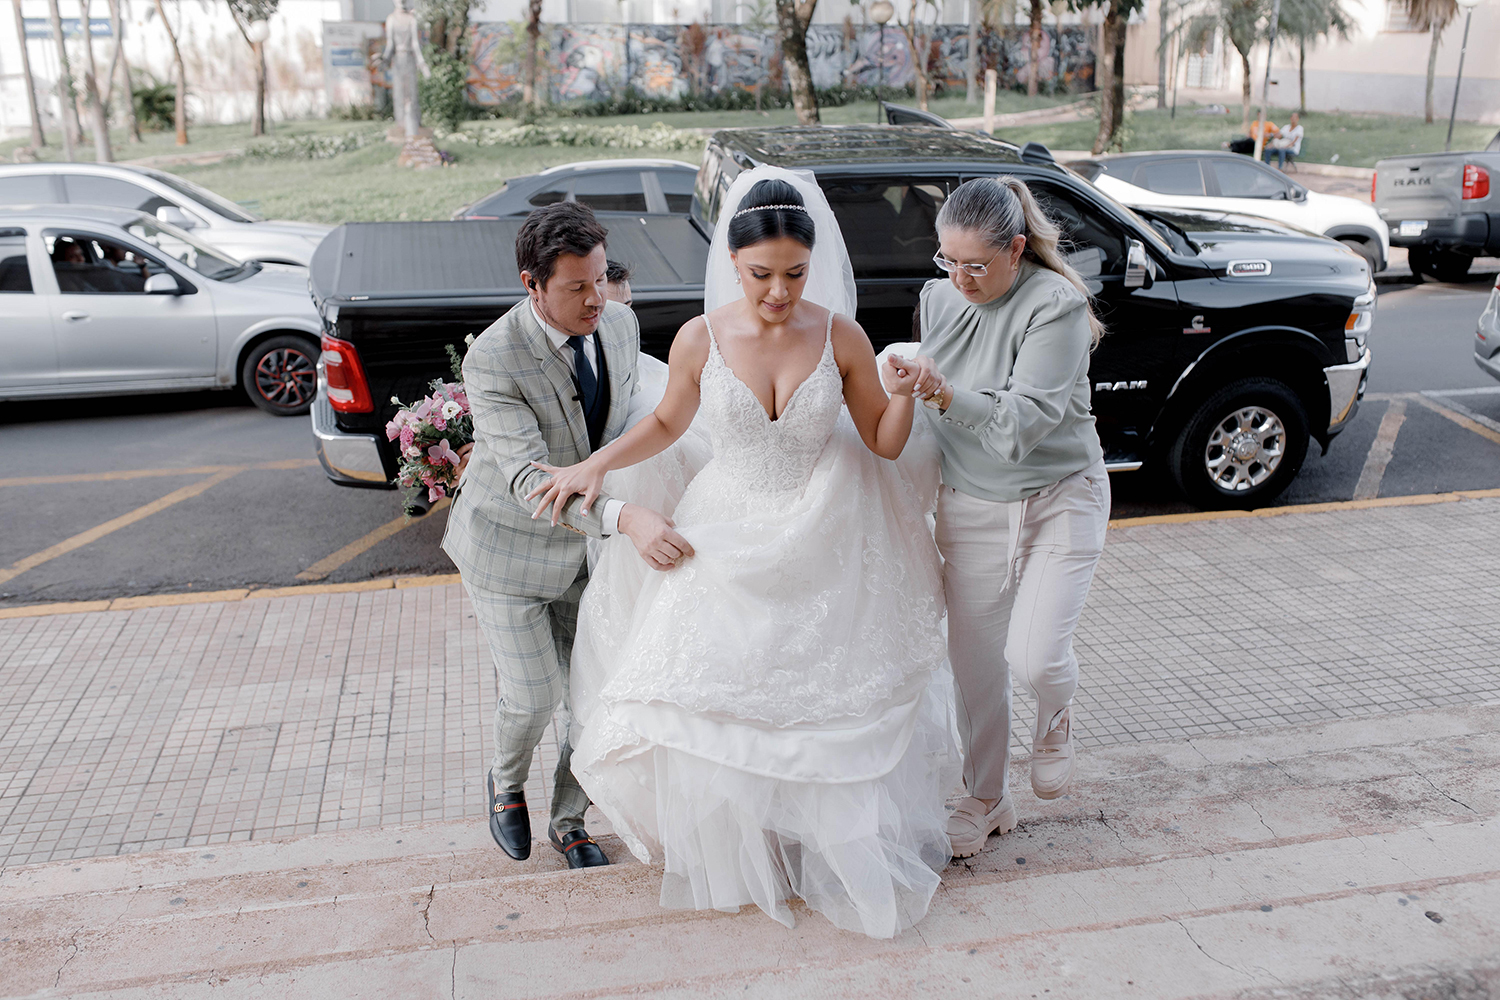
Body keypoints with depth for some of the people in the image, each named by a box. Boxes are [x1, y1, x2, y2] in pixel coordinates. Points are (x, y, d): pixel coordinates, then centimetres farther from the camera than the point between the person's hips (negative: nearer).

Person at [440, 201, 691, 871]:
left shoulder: (621, 324, -9)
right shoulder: (493, 358, -28)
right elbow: (527, 477, -36)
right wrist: (625, 517, -49)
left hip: (584, 541, 5)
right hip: (507, 546, -5)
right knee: (534, 695, -3)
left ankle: (568, 820, 29)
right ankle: (506, 784, 33)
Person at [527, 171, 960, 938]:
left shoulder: (841, 337, -9)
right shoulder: (700, 340, -9)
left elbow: (885, 445, 0)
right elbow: (666, 424, 8)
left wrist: (902, 399, -20)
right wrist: (597, 464, -5)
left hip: (823, 554, 0)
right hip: (730, 549, 1)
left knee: (832, 708, 9)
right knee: (711, 702, 7)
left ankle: (841, 852, 36)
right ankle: (732, 856, 34)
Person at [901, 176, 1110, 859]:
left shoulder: (1056, 304, -17)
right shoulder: (938, 298, 1)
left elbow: (1025, 420, -26)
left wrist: (948, 396, -38)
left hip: (1059, 501, -4)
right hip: (969, 508, 5)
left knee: (1034, 657, -16)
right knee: (973, 662, 8)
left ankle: (1054, 717, 23)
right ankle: (987, 800, 30)